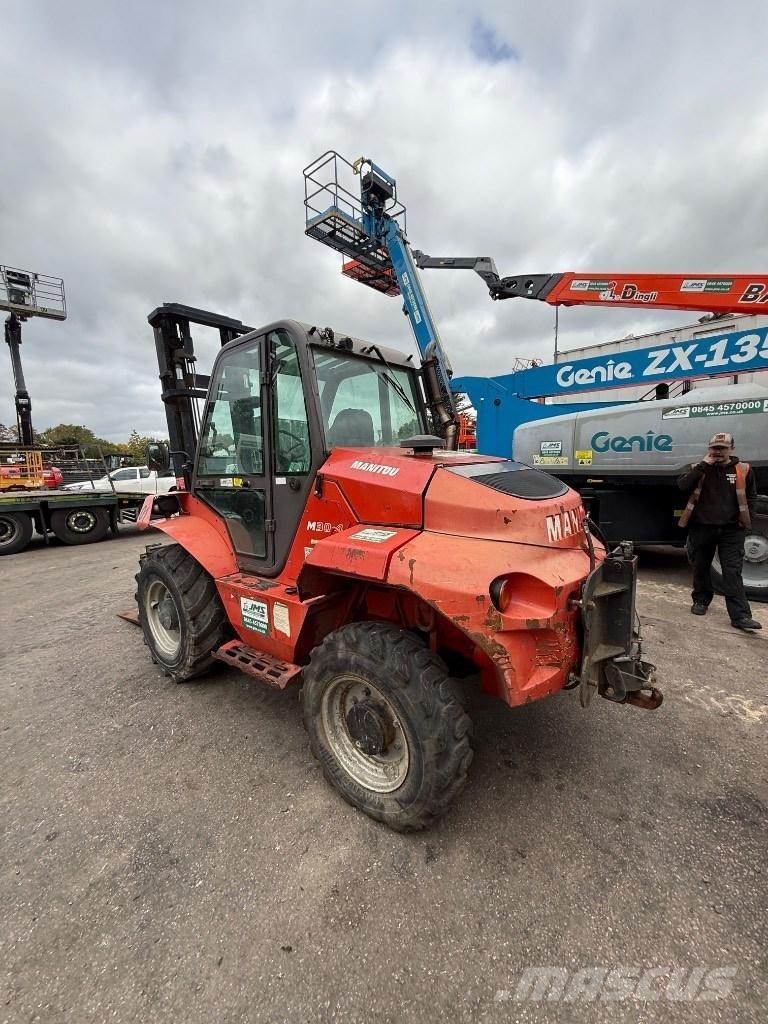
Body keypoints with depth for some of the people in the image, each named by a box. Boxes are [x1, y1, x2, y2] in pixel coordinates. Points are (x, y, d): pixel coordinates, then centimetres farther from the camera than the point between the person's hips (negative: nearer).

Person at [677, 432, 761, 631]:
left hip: (731, 530, 0)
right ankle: (701, 600, 29)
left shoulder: (743, 470, 5)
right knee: (701, 567, 12)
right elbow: (682, 485, -16)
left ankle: (740, 616, -4)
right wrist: (703, 465, -17)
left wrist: (741, 515, 7)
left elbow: (751, 496, 16)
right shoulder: (700, 469, 2)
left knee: (732, 571, -4)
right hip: (701, 528, 1)